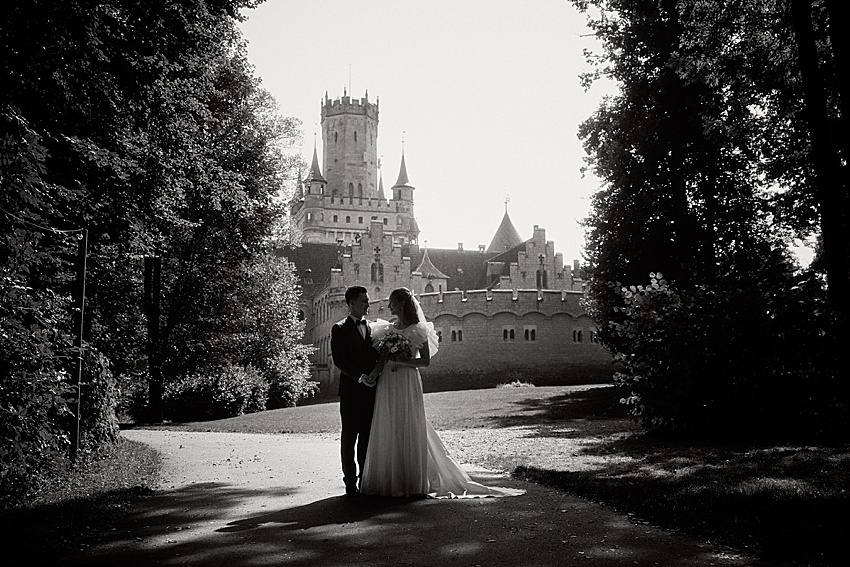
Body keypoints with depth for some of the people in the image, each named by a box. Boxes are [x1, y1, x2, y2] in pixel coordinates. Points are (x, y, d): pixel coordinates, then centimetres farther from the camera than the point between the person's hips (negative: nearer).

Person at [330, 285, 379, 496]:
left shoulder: (371, 328, 16)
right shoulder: (340, 329, -1)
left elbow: (377, 356, 15)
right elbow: (339, 360, -9)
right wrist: (359, 376, -17)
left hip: (371, 390, 5)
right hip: (351, 390, -5)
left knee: (367, 437, 6)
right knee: (349, 437, 1)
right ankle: (350, 482, 6)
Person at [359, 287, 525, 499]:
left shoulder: (417, 330, -3)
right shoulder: (387, 329, 12)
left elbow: (425, 361, -7)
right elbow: (382, 359, 5)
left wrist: (402, 361, -17)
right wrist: (372, 375, -13)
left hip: (408, 384, -5)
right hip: (387, 385, 5)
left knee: (409, 431, -1)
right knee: (387, 432, 6)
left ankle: (413, 483, 8)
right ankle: (387, 480, 15)